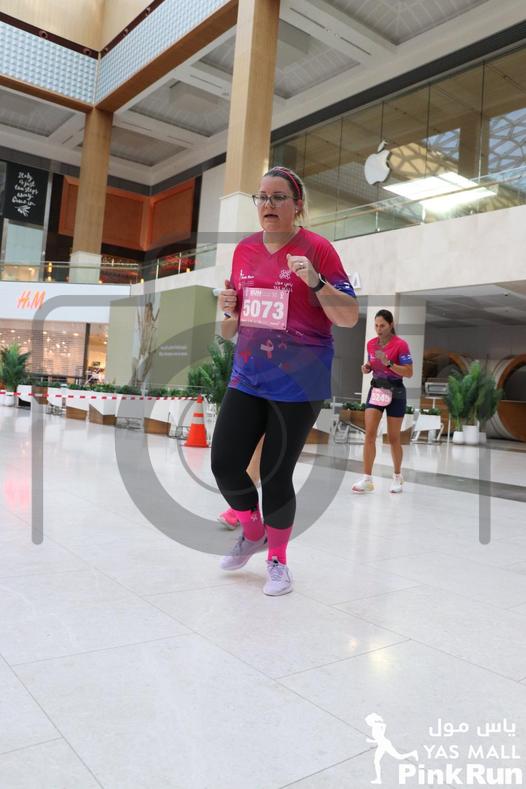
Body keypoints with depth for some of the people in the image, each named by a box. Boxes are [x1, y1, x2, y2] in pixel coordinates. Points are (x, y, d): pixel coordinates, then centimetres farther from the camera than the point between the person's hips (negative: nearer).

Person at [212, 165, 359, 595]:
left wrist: (315, 281, -23)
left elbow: (350, 317, -9)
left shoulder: (317, 248, -6)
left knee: (276, 476, 1)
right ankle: (253, 532, 32)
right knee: (224, 466, 2)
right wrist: (229, 311, -5)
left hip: (299, 384, -5)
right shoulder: (244, 250, 9)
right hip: (247, 378, 5)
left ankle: (277, 560, 27)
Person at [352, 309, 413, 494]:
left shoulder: (400, 344, -12)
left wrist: (389, 363, -25)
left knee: (394, 437, 5)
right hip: (376, 389, 4)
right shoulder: (371, 344, 5)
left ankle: (397, 477, 23)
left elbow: (409, 373, -14)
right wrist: (367, 368, -4)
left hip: (395, 392, -4)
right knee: (369, 434, -7)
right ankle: (367, 479, -5)